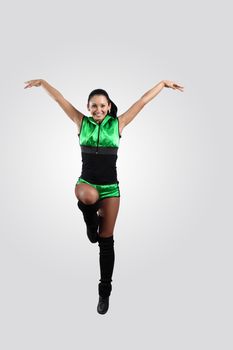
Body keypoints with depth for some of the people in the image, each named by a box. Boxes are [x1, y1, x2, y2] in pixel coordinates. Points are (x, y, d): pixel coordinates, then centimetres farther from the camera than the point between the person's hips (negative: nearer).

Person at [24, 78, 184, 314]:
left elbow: (143, 101, 3)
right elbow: (59, 98, 8)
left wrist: (163, 83, 7)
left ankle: (105, 291, 21)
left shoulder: (118, 124, 1)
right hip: (86, 182, 0)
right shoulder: (82, 122, 3)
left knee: (106, 242, 5)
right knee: (89, 196, -41)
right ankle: (91, 221, -4)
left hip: (110, 187, 0)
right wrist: (42, 82, 9)